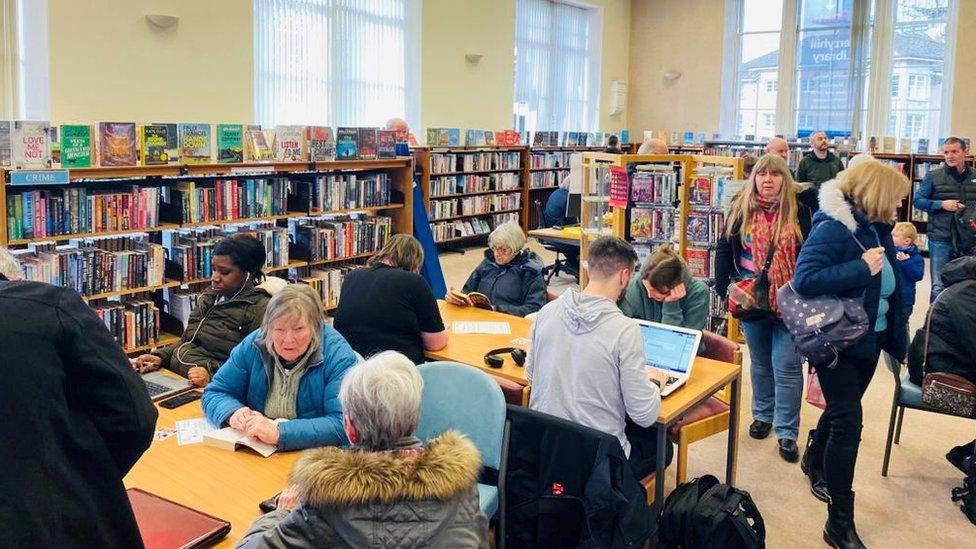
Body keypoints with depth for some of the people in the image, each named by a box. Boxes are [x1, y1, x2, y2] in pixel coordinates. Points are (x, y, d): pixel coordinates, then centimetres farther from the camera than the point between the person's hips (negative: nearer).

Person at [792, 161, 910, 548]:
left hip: (868, 340, 8)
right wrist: (863, 268, -31)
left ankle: (815, 461, 52)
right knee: (848, 422, -8)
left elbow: (889, 285, 14)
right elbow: (804, 280, -31)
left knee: (842, 411, 24)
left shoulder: (875, 228, 4)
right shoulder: (832, 228, -20)